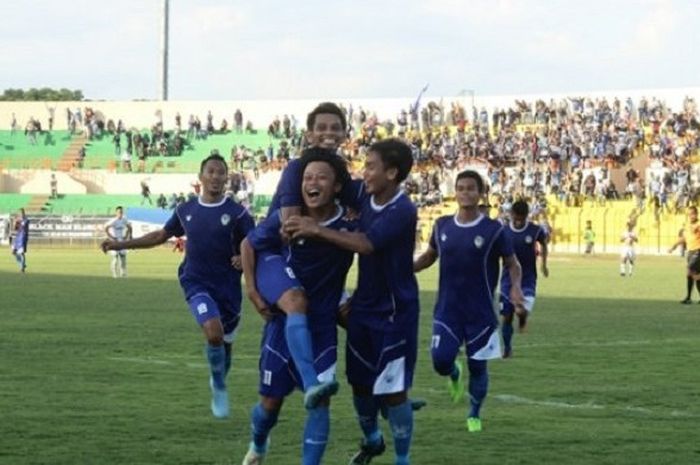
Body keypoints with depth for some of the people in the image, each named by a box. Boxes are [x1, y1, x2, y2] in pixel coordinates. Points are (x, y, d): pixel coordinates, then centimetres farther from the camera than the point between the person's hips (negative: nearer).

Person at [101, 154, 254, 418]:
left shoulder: (236, 213, -5)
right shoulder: (186, 211, 4)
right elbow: (161, 236, 19)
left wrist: (245, 258, -24)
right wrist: (122, 245, 17)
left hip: (228, 287, 0)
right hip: (197, 284, 0)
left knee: (225, 343, 13)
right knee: (214, 332, -25)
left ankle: (219, 384, 42)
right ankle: (219, 388, -4)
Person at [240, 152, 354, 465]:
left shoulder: (349, 225, -12)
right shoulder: (284, 220, -13)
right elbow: (248, 245, 2)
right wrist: (252, 291, -3)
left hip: (323, 325, 0)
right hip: (283, 321, 0)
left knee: (320, 399, -9)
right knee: (271, 401, 9)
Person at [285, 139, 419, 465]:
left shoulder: (402, 211, -24)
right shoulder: (364, 195, -2)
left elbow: (365, 243, -34)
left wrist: (317, 230, -31)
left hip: (395, 313, -7)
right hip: (364, 306, 7)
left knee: (393, 390, -2)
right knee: (360, 383, 16)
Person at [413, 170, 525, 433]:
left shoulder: (493, 230, -7)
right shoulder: (442, 226, 2)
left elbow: (512, 264, 1)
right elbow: (429, 256, 17)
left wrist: (515, 287, -19)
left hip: (480, 311, -2)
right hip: (447, 309, 2)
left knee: (477, 365, 5)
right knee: (440, 360, -11)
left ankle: (474, 415, 29)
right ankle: (455, 375, 27)